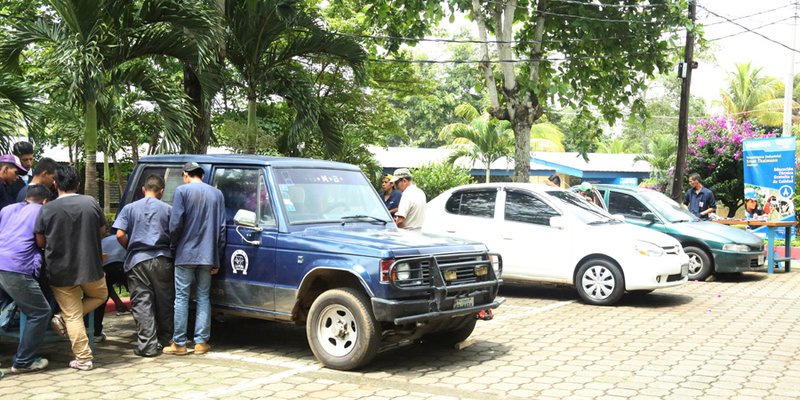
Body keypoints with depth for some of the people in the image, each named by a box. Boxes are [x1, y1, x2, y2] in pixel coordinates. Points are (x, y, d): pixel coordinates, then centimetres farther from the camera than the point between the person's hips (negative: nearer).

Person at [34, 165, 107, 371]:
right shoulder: (91, 203, -4)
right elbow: (102, 231, 8)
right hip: (91, 267, 1)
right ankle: (64, 319, 8)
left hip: (60, 272, 0)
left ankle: (83, 358, 5)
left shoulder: (47, 209, -9)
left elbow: (40, 242, -2)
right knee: (100, 295, 27)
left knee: (73, 315, 7)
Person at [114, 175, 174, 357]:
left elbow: (120, 234, -5)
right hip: (162, 260, 1)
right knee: (164, 302, 13)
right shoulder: (167, 209, 4)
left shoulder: (130, 208, 4)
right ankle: (165, 340, 23)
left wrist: (131, 249, 11)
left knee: (142, 304, 1)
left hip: (138, 260, -1)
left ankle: (148, 345, -3)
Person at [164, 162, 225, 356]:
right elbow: (221, 228, 7)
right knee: (203, 297, 9)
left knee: (181, 298, 2)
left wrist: (174, 245, 8)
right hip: (207, 255, 4)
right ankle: (201, 342, 9)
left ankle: (179, 343, 5)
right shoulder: (217, 194, 9)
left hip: (186, 253, -4)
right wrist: (217, 258, 12)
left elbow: (175, 224, -11)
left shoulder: (182, 191, -5)